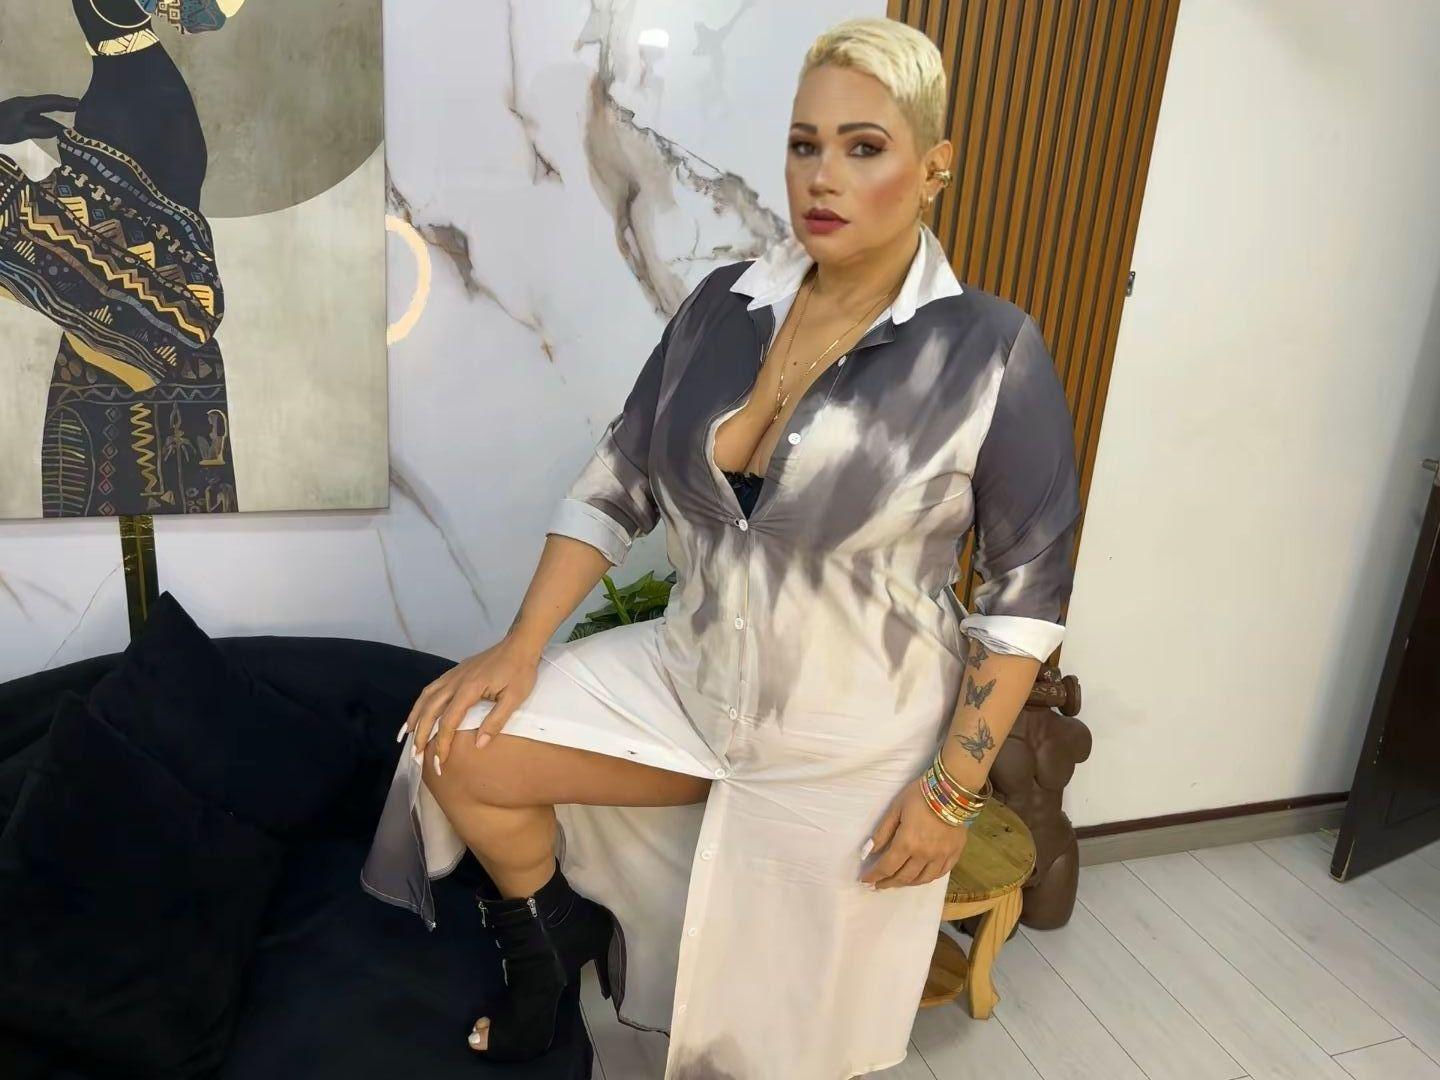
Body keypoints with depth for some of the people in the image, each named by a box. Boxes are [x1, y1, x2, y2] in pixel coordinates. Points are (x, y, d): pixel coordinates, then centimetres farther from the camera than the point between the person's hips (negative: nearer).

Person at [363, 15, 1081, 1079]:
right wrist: (522, 646, -7)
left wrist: (954, 788, -12)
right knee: (462, 748, -7)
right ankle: (556, 931, 22)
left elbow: (1028, 589, -12)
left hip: (853, 745, -3)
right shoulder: (722, 304, -4)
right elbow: (618, 482, 1)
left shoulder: (991, 350, -17)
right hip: (688, 679, 4)